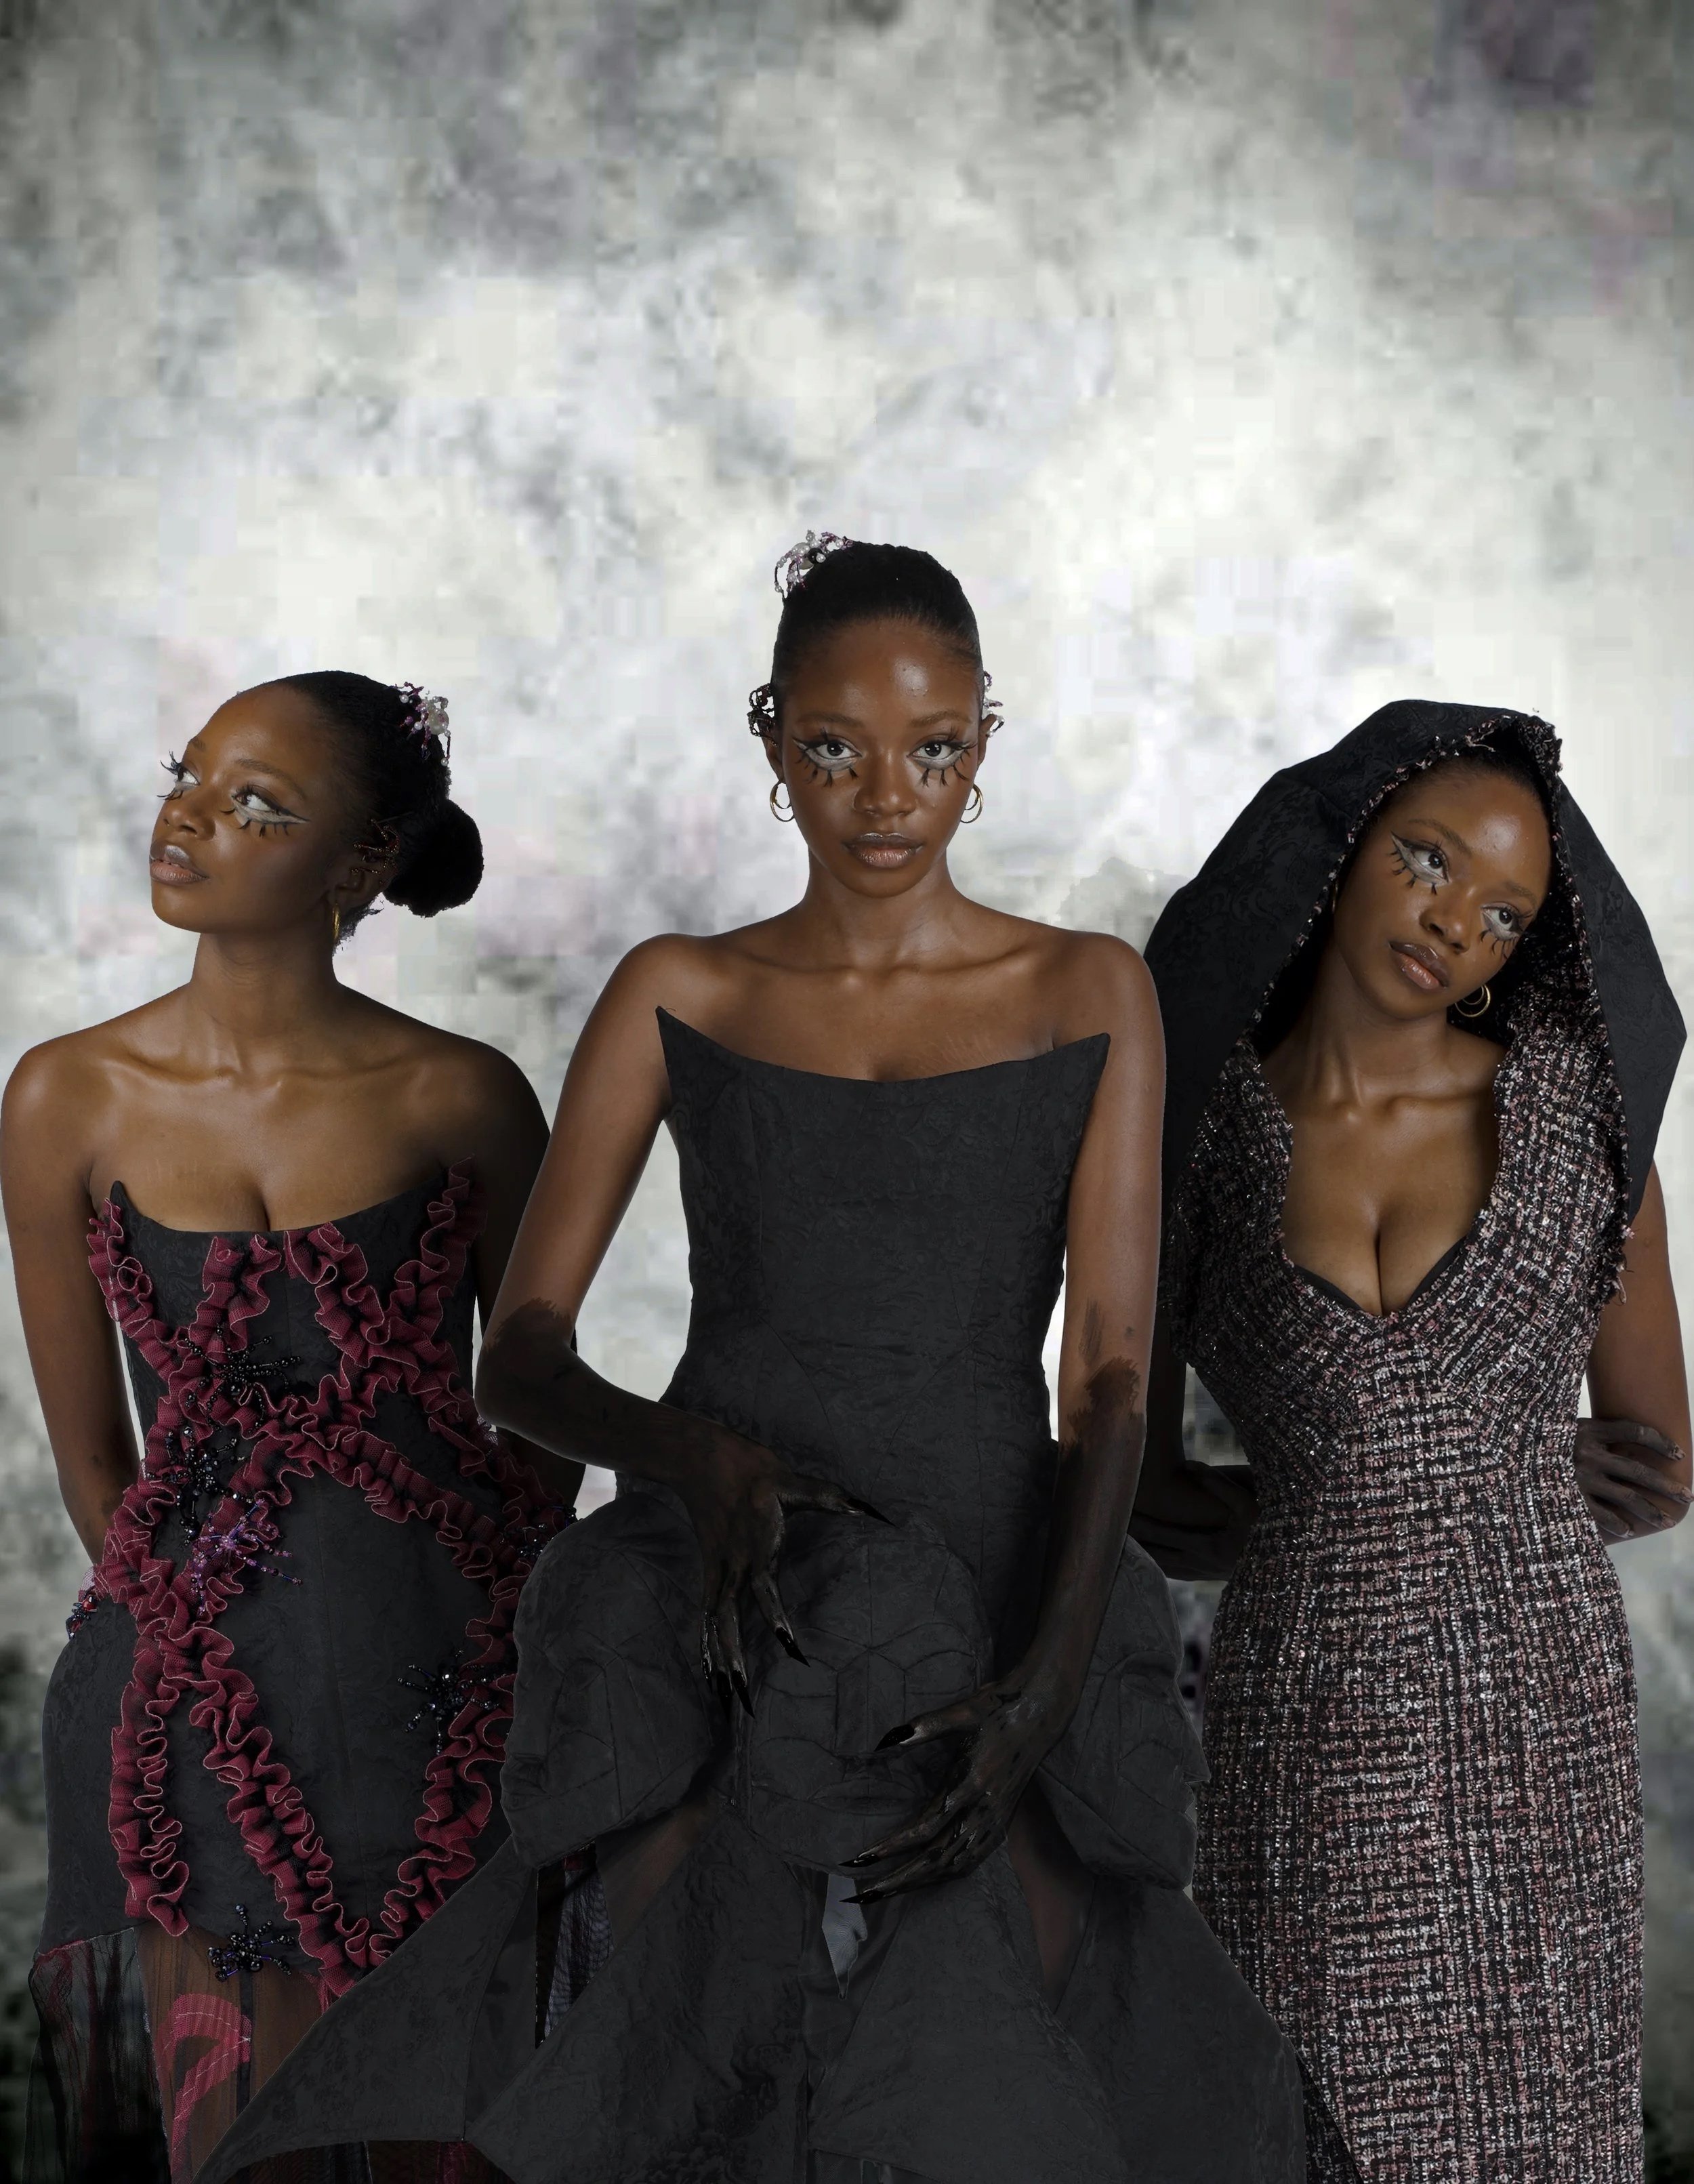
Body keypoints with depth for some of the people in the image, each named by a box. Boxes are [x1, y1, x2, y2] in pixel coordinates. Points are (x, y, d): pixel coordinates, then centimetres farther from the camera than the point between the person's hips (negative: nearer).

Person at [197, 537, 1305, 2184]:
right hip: (721, 1616, 0)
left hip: (998, 1606, 0)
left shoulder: (1086, 996, 6)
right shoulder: (678, 998, 7)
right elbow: (521, 1356, 3)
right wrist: (697, 1458, -19)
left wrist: (1051, 1677, -17)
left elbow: (1110, 1371, -2)